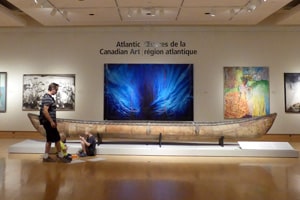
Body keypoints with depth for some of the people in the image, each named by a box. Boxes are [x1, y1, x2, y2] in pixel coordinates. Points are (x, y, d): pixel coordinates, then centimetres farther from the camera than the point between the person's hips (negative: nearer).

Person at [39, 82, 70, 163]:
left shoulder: (49, 97, 15)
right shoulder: (47, 98, -17)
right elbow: (45, 111, -24)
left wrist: (53, 121, 22)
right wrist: (51, 121, -21)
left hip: (49, 122, 10)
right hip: (48, 122, -10)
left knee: (49, 139, 13)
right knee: (57, 139, -2)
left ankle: (46, 157, 19)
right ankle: (60, 156, 8)